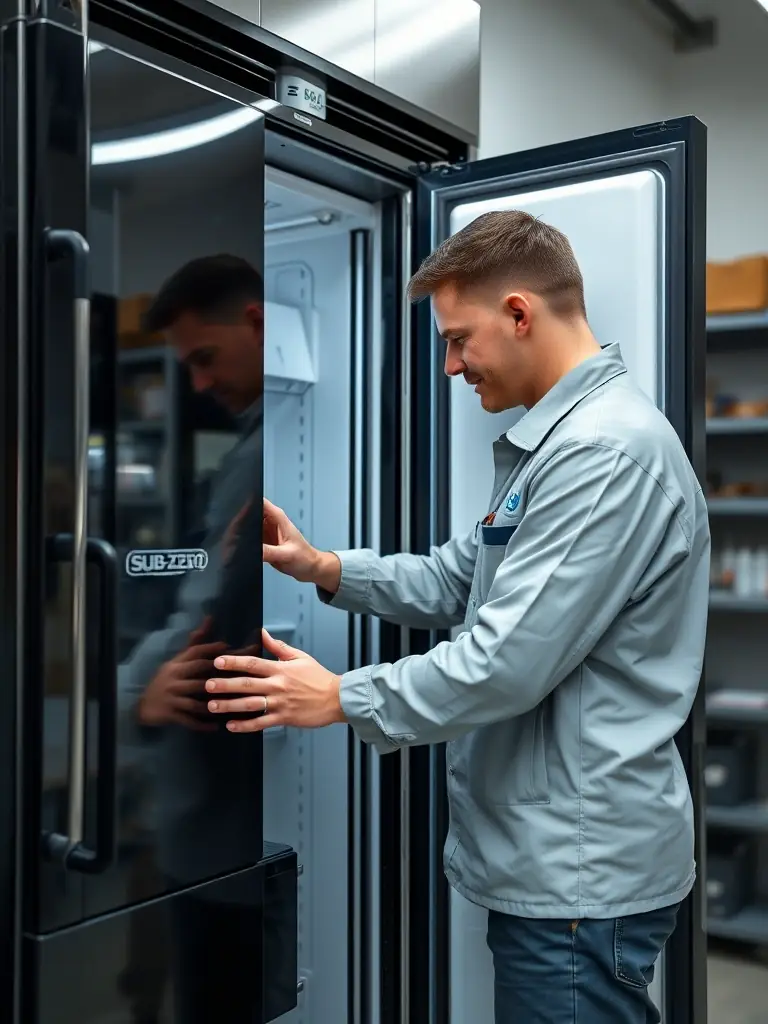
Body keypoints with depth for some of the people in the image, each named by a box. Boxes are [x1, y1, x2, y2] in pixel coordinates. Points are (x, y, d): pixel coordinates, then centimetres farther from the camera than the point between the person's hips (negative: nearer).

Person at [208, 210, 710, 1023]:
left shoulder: (607, 452, -23)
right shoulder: (552, 440, 12)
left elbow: (507, 663, -26)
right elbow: (458, 580, 14)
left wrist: (342, 698, -14)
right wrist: (325, 568, 2)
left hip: (579, 872, -10)